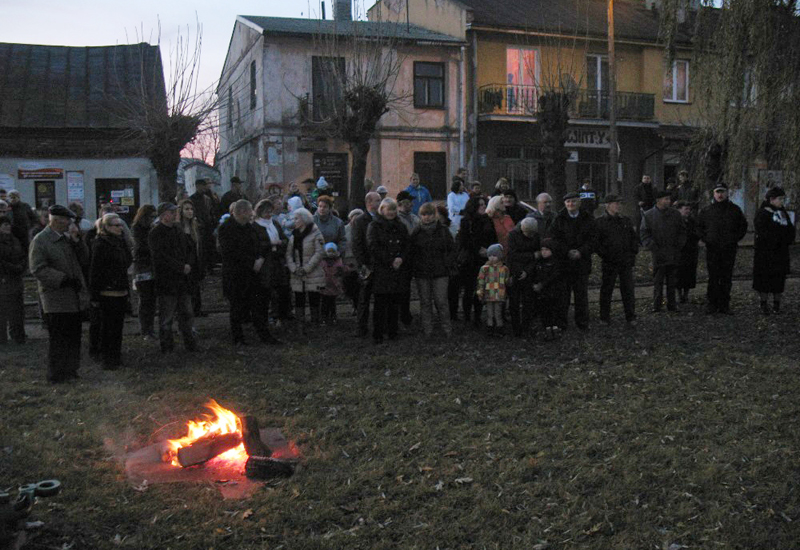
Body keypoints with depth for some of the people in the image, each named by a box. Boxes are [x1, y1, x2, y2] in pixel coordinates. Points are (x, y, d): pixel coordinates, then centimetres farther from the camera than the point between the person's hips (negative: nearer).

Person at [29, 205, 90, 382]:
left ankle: (70, 370, 23)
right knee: (58, 338, -3)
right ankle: (56, 374, 7)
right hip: (56, 299, -7)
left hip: (73, 298, 7)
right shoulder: (40, 241, -10)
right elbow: (38, 269, -15)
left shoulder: (67, 238, 12)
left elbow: (83, 256, 13)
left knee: (73, 336, 12)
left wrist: (76, 241, -4)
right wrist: (64, 279, -19)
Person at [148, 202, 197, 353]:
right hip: (166, 282, -7)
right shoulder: (155, 233, -9)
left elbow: (190, 249, 17)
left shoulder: (178, 231, 15)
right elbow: (161, 256, -18)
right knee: (166, 315, 0)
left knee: (186, 313, 10)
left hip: (182, 280, 7)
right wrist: (182, 267, -16)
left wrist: (188, 264, -3)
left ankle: (190, 343, 18)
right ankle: (166, 345, 10)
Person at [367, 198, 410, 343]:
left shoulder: (400, 227, 16)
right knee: (380, 304, -4)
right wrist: (390, 262, -13)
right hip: (381, 271, -4)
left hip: (398, 271, 5)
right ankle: (377, 335, 3)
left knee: (395, 304, 7)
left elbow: (406, 246, 11)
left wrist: (401, 258, -9)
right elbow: (374, 247, -9)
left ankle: (392, 332, 17)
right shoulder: (374, 226, 1)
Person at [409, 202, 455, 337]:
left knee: (441, 301, -4)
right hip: (421, 273, 2)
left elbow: (452, 249, 8)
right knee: (425, 302, 6)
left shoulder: (443, 230, 4)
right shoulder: (416, 232, 6)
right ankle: (427, 330, 13)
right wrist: (414, 267, 1)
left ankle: (446, 328, 9)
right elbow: (411, 252, 11)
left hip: (440, 272, -1)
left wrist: (448, 265, 0)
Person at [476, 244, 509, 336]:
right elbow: (480, 281, 3)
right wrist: (479, 293, -1)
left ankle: (499, 329, 11)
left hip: (499, 296, 0)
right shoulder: (484, 268, 3)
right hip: (488, 296, 0)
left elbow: (507, 282, 14)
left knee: (498, 313, 2)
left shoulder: (504, 269, 6)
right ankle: (490, 329, 13)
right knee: (490, 314, 4)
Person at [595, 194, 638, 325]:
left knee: (628, 289, 4)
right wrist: (604, 255, -9)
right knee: (606, 290, 4)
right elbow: (596, 242, -3)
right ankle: (605, 318, 14)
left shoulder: (626, 221, 13)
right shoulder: (600, 222, -1)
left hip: (626, 262, 3)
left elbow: (634, 238, 17)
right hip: (609, 263, -3)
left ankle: (630, 317, 12)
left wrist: (633, 254, 6)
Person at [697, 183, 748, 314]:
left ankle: (724, 305, 10)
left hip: (729, 249, 1)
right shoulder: (707, 210, 6)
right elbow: (699, 226, 15)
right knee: (713, 278, 1)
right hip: (712, 249, -1)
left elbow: (743, 226, 16)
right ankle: (712, 303, 8)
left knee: (727, 278, 4)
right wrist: (705, 238, 2)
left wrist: (736, 238, 3)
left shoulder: (735, 210, 7)